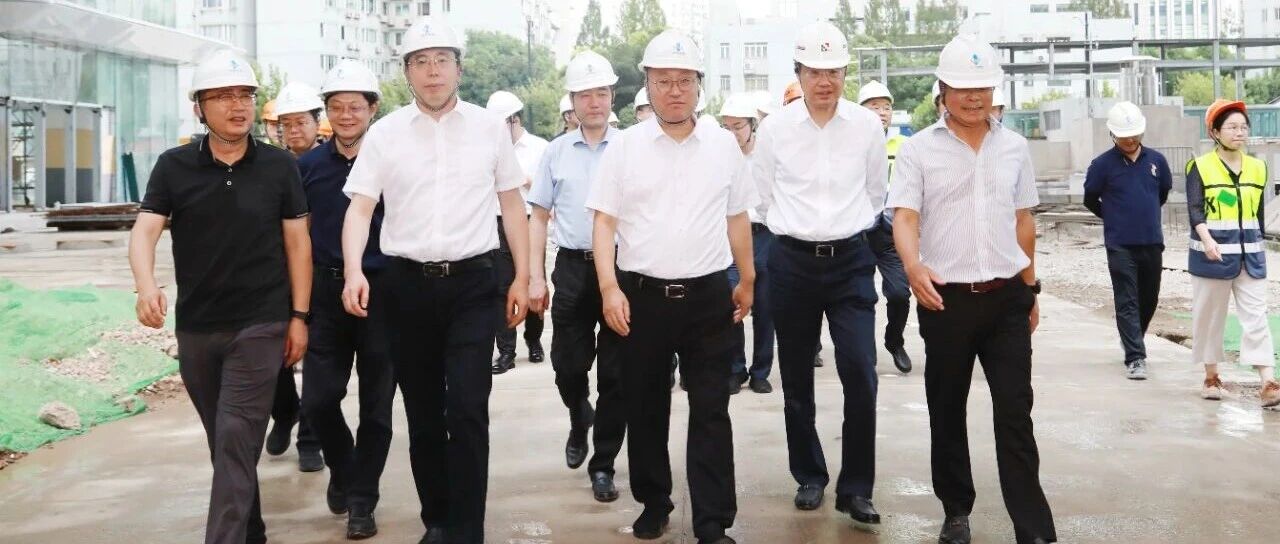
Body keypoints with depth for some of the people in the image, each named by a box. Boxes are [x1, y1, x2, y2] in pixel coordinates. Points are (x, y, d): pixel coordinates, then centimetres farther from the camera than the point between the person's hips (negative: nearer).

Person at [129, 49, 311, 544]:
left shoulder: (279, 166, -2)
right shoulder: (174, 166, 0)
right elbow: (144, 231, -9)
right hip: (195, 327, 3)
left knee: (237, 443, -8)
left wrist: (299, 316, -2)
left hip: (260, 325, -2)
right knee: (225, 443, 15)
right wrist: (147, 287, -28)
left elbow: (297, 243, 2)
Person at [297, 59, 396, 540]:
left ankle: (362, 499, 19)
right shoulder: (308, 166, 5)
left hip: (381, 291, -2)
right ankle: (343, 469, 31)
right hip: (326, 291, 2)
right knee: (318, 399, 2)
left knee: (375, 404, 5)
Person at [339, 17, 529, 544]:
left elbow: (512, 204, 9)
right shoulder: (384, 133, 3)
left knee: (467, 410, -8)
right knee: (422, 413, 10)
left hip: (473, 283, -1)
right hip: (408, 284, 1)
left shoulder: (490, 127, 4)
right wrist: (354, 271, -17)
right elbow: (360, 207, -1)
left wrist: (522, 277, 5)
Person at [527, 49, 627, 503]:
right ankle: (579, 419, 40)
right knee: (567, 365, 7)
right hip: (572, 268, 2)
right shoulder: (556, 152, 6)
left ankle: (603, 464, 16)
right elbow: (539, 218, 10)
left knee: (615, 373, 3)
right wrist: (535, 278, 3)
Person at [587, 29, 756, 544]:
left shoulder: (723, 145, 6)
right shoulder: (624, 146, 1)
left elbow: (737, 218, 13)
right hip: (641, 295, 0)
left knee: (711, 413, 1)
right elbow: (604, 221, -2)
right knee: (645, 410, 11)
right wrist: (610, 287, -11)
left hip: (708, 295, 0)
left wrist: (747, 280, 15)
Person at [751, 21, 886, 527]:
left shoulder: (867, 125, -1)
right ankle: (809, 476, 27)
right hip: (793, 261, 1)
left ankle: (856, 488, 5)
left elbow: (876, 192, 12)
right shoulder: (775, 127, -3)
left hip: (851, 260, 0)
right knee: (797, 379, 10)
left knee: (860, 376, -9)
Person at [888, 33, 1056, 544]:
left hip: (1007, 297, 2)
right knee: (947, 411, 11)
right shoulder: (918, 149, -3)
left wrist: (1030, 287, 17)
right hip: (945, 298, -2)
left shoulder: (1014, 147, 8)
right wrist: (913, 266, -32)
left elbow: (1023, 220, 15)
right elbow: (904, 216, -13)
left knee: (1016, 414, 0)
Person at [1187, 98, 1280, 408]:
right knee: (1210, 316, 7)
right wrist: (1206, 239, -30)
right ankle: (1211, 377, 21)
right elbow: (1195, 210, -15)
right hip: (1211, 255, -3)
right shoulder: (1200, 167, -5)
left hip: (1249, 256, 3)